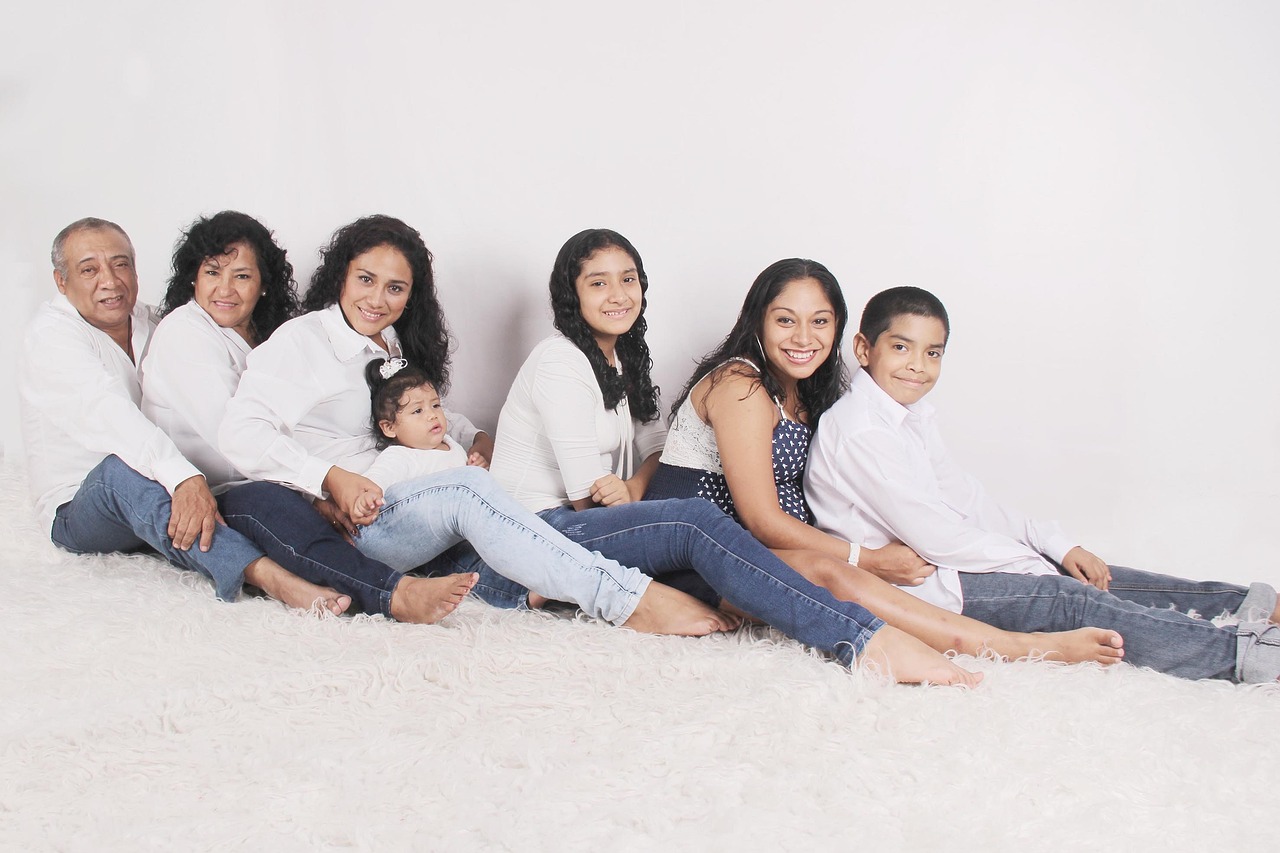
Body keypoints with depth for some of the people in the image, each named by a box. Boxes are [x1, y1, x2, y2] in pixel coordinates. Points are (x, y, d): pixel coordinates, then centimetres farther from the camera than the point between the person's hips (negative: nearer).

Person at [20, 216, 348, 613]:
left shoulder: (150, 324, 11)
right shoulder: (51, 332, -10)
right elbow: (108, 412, -29)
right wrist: (184, 478, -46)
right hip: (79, 511, -7)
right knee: (120, 467, -39)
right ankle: (267, 575, -58)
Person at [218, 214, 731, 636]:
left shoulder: (394, 347, 19)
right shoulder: (302, 340, -4)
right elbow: (239, 433, -13)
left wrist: (476, 438, 9)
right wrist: (330, 478, -23)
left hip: (391, 512, 9)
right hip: (333, 524, -9)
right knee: (465, 490, -35)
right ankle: (631, 600, -42)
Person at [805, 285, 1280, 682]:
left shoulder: (911, 414, 11)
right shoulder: (859, 432, -21)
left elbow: (964, 498, 14)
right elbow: (932, 535, -22)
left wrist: (1058, 546, 5)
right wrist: (1029, 558, -12)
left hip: (940, 557, 10)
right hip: (911, 583, -10)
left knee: (1086, 577, 4)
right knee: (1069, 600, -18)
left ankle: (1242, 604, 7)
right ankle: (1241, 653, -19)